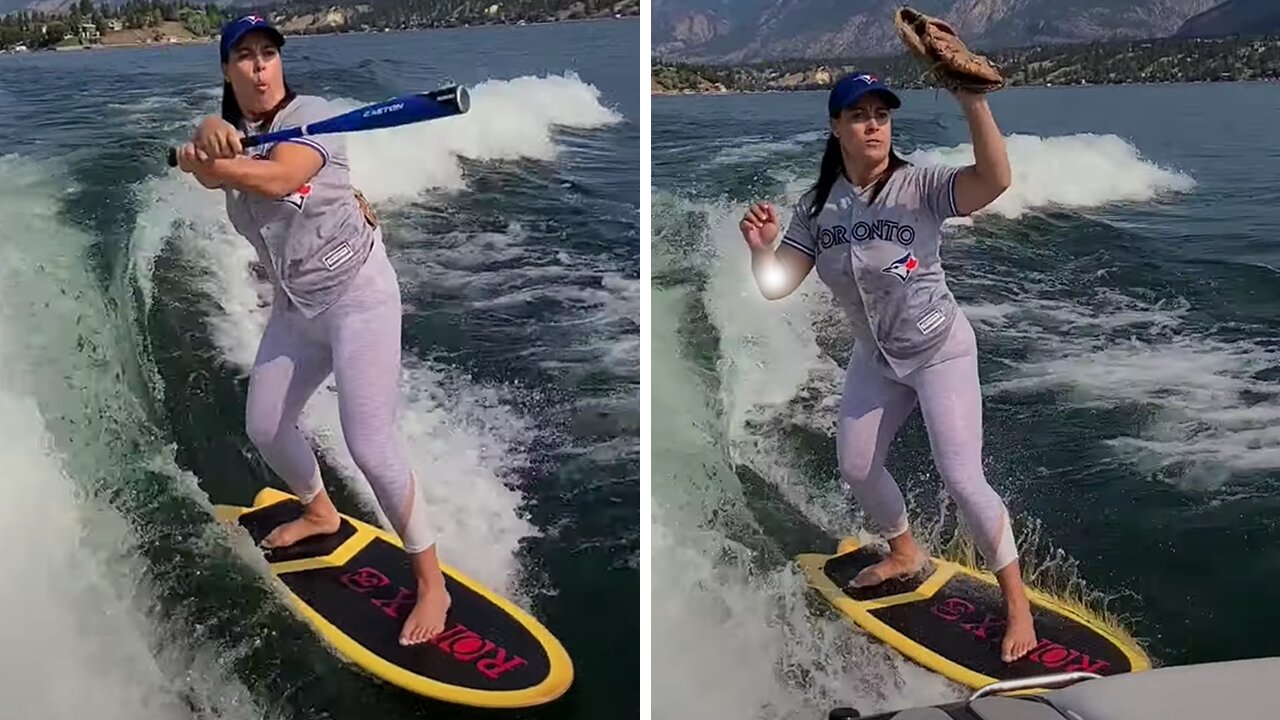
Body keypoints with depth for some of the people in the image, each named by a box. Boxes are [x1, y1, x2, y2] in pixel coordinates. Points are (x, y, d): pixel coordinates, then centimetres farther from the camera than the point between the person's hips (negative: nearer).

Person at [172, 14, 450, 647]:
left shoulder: (311, 114, -12)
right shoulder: (232, 134, 6)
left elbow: (276, 178, -32)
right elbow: (210, 172, -19)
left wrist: (197, 160, -23)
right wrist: (207, 134, -41)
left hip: (357, 294, -8)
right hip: (295, 306, 8)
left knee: (369, 445, -15)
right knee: (264, 430, 17)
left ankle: (431, 582, -2)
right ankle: (320, 511, 47)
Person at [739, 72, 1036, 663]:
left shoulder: (920, 187, -22)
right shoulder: (817, 207, -8)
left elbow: (994, 180, -42)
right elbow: (775, 285, -12)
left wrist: (972, 101, -54)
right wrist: (760, 248, -34)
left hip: (940, 351, -6)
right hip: (874, 357, 6)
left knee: (961, 479, -11)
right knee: (856, 468, 17)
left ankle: (1017, 601, 9)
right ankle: (905, 553, 45)